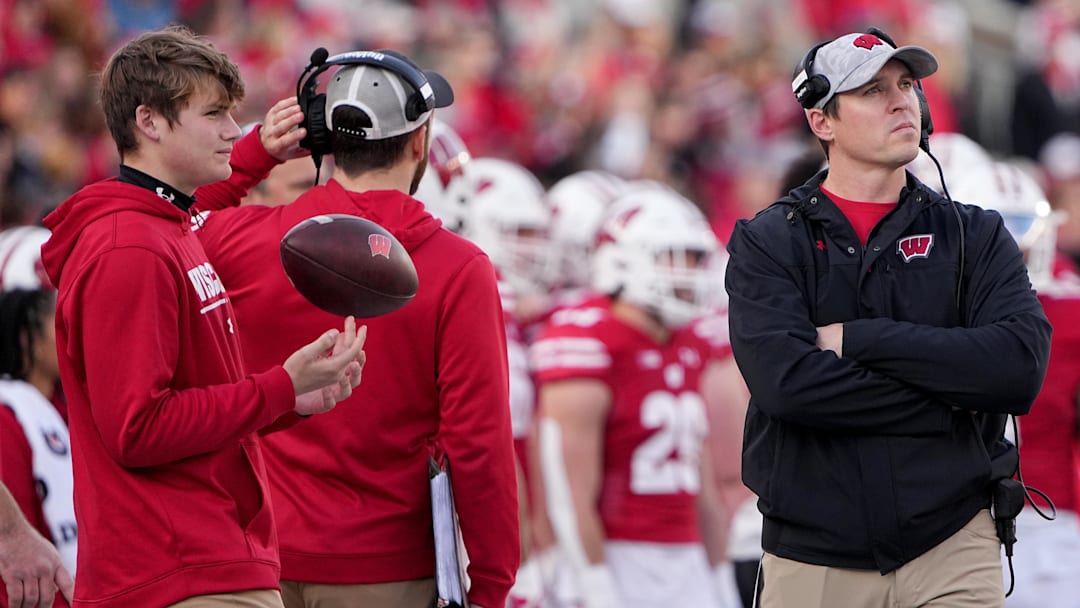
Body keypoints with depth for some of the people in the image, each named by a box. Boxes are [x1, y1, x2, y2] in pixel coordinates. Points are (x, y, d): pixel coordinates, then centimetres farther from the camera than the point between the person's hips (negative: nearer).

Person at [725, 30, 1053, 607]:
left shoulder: (976, 236, 8)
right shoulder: (767, 244, 3)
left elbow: (1020, 365, -10)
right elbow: (785, 380, -15)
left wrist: (858, 340, -13)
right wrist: (951, 403, -13)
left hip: (952, 549, 1)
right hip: (812, 556, -1)